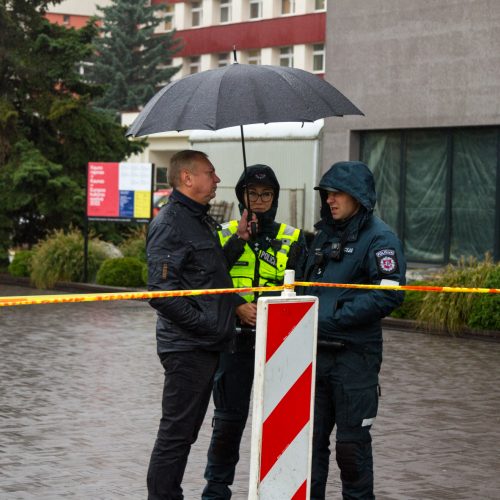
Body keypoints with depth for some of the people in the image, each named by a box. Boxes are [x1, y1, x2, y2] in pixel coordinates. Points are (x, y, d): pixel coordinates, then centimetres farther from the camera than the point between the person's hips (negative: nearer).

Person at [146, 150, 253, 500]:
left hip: (206, 345, 10)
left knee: (186, 431, 14)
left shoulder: (201, 220, 17)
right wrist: (204, 324, -19)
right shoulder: (171, 222, -15)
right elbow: (162, 291, -21)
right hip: (186, 347, -10)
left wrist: (239, 240, 9)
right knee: (176, 432, -4)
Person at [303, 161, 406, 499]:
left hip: (355, 354, -7)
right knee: (310, 436, 10)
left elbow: (389, 294, -20)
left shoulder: (379, 237, -9)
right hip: (316, 352, 7)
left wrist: (332, 319, -20)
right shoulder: (325, 233, 15)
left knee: (352, 442, 2)